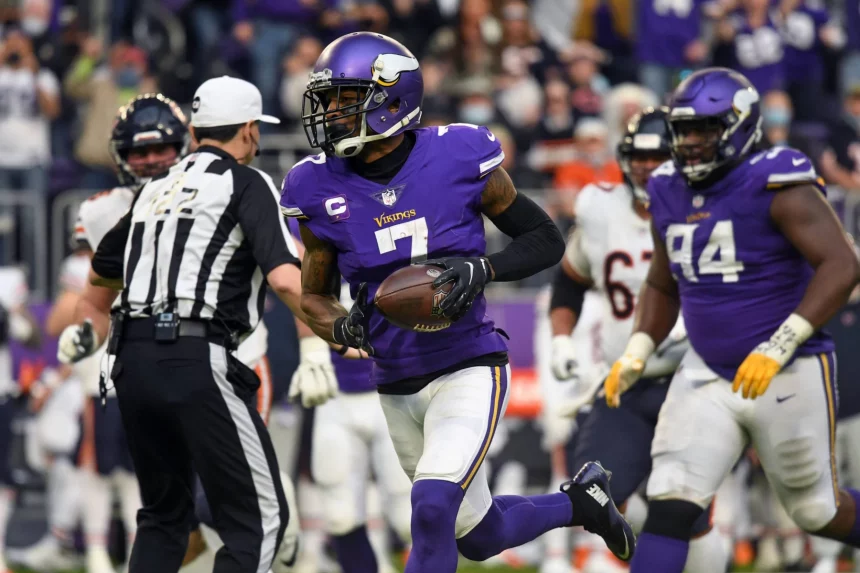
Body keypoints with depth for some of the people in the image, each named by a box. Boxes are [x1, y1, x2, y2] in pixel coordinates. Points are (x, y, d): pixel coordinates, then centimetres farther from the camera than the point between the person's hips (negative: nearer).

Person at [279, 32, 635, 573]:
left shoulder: (458, 158, -12)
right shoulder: (322, 189, -5)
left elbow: (546, 239, -2)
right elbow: (314, 295, 7)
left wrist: (480, 270, -20)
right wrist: (347, 329, -15)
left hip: (469, 370, -5)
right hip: (397, 385, 5)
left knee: (433, 507, -25)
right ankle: (579, 502, 44)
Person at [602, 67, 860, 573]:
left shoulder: (776, 186, -16)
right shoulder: (670, 195, 6)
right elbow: (663, 288, 21)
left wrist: (779, 347, -30)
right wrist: (636, 355, 5)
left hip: (788, 375, -5)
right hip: (708, 375, 5)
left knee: (818, 511, 10)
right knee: (670, 505, -10)